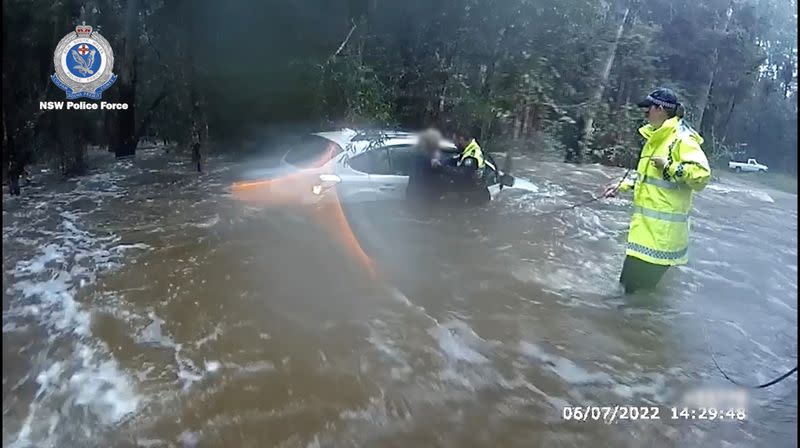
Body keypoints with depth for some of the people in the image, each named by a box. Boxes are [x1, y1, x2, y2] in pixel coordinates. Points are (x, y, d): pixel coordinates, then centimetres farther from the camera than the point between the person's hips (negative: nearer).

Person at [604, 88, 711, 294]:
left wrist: (669, 166, -23)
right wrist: (623, 186, 22)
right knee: (630, 280, 15)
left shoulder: (682, 138, -13)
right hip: (646, 225, 10)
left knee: (640, 285, -8)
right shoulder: (656, 138, 17)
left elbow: (702, 175, -24)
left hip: (663, 229, -10)